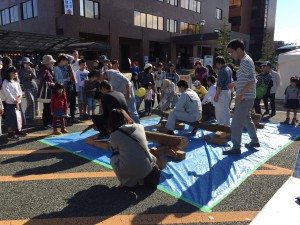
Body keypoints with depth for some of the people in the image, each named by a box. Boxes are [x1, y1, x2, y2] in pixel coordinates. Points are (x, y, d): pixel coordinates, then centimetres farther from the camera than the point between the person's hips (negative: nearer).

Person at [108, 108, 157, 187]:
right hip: (147, 169, 3)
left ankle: (126, 181, 14)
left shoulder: (113, 135, 0)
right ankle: (141, 178, 20)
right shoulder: (140, 127, 7)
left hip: (128, 172, -3)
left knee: (114, 157, 24)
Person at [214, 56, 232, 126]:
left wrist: (216, 95, -20)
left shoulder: (222, 71, -18)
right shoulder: (229, 69, 11)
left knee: (220, 111, -3)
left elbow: (219, 85, -21)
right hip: (228, 91, 10)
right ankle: (227, 124, 26)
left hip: (222, 92, -10)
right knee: (226, 109, 17)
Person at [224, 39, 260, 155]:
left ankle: (236, 147, -1)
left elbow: (252, 81, -24)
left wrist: (241, 94, -24)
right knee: (246, 119, 21)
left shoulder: (246, 61, -16)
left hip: (245, 97, -10)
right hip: (246, 97, 10)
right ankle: (254, 141, 33)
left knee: (236, 122, -7)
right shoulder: (245, 61, 14)